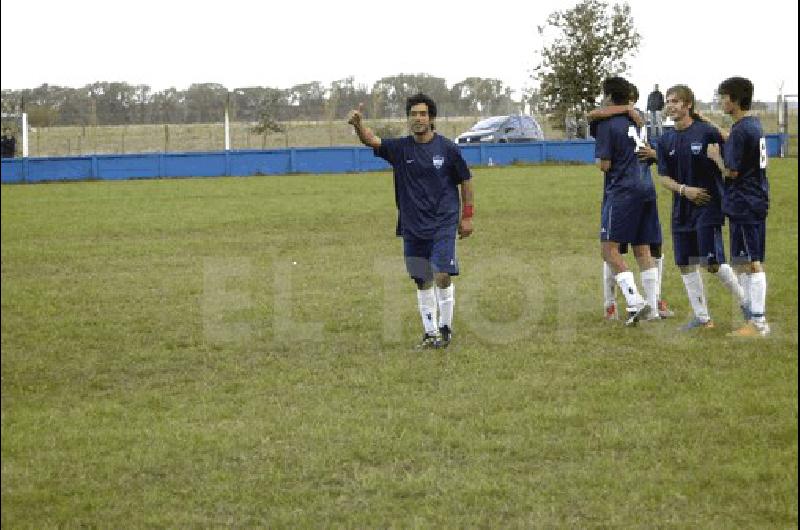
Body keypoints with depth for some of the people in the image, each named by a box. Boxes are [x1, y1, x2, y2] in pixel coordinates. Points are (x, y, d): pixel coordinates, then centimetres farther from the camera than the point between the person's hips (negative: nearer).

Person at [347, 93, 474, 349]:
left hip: (443, 224, -3)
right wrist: (358, 125, -38)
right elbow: (371, 140, -16)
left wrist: (467, 216, 4)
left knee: (442, 276, -12)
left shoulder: (447, 148, -3)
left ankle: (445, 328, 6)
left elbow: (466, 181, 6)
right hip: (412, 226, 3)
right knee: (422, 281, 8)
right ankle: (430, 333, 19)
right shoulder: (400, 148, 0)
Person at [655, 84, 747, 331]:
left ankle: (745, 301, 12)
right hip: (682, 209, 6)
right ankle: (701, 317, 17)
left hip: (708, 206, -6)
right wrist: (684, 189, -9)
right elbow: (664, 177, 7)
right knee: (685, 264, 6)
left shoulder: (706, 131, -10)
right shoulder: (666, 141, 6)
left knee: (713, 263, -10)